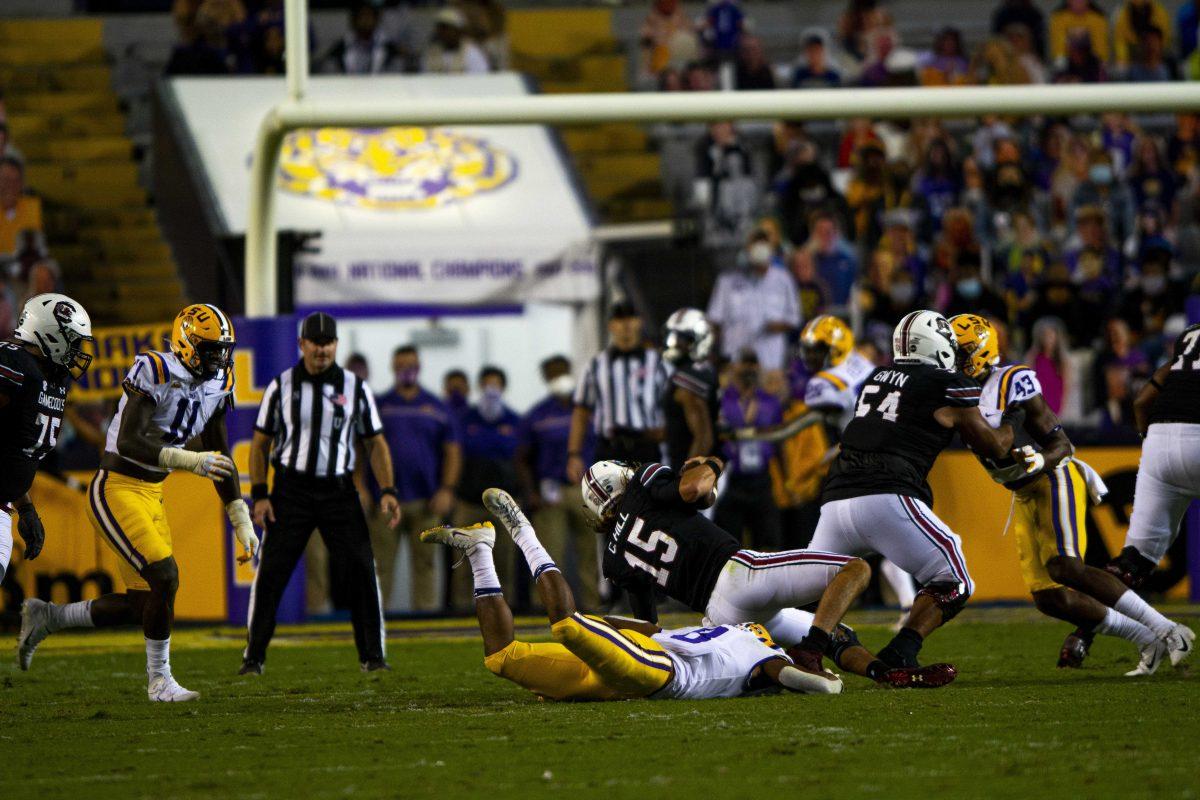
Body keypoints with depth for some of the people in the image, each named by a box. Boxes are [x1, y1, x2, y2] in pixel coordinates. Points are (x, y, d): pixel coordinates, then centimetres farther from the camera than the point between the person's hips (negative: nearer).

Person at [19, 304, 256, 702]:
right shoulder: (154, 374, -19)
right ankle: (159, 680, -1)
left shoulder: (216, 385, 5)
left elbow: (220, 458, 13)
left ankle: (46, 617, 23)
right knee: (164, 576, -17)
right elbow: (129, 442, -28)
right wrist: (189, 461, -36)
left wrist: (242, 521, 9)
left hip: (150, 495, 9)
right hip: (116, 490, -9)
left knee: (142, 604, 5)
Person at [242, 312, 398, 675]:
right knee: (270, 573, -4)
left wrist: (387, 491, -4)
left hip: (339, 491, 1)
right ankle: (253, 656, 5)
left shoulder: (355, 388, 5)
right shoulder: (281, 386, 3)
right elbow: (260, 443, 7)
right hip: (291, 490, -1)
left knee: (361, 571, -6)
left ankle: (373, 655, 4)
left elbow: (375, 443, 8)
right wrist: (259, 494, -3)